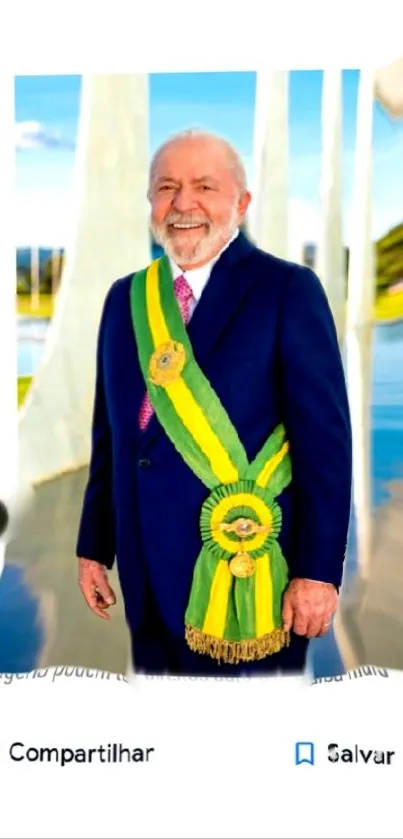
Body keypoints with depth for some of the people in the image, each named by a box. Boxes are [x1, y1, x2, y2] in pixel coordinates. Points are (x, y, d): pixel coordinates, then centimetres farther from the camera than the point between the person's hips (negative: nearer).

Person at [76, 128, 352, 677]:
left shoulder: (287, 289, -9)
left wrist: (318, 571, -13)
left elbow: (325, 439, -11)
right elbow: (110, 431, 10)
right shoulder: (125, 297, 7)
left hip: (247, 566, -5)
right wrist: (94, 546, 10)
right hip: (146, 574, 5)